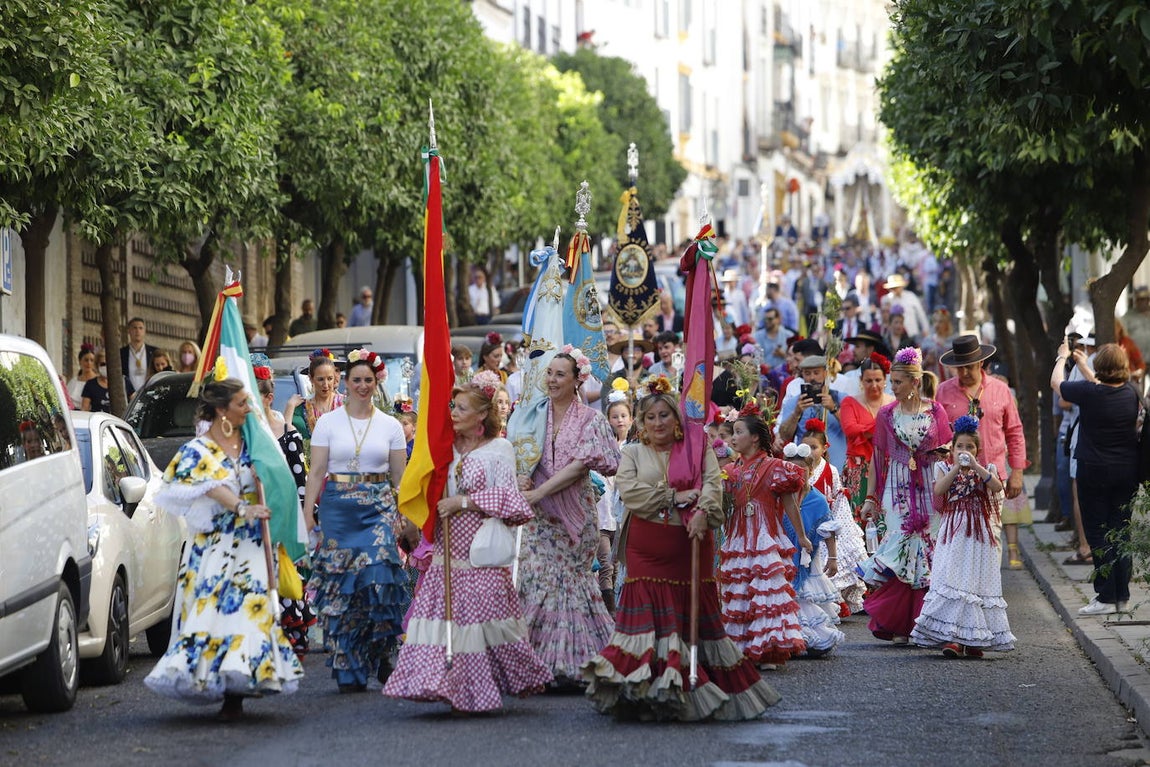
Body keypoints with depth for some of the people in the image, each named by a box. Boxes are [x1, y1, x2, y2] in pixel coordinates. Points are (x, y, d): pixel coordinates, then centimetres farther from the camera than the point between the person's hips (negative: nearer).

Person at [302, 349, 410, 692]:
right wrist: (308, 514, -6)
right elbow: (316, 472, 2)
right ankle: (348, 670, 6)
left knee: (379, 572, -18)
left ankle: (380, 652, 2)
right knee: (341, 584, -2)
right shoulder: (328, 422, 5)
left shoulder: (390, 426, 8)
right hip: (338, 508, 0)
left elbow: (401, 476, 9)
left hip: (379, 508, 0)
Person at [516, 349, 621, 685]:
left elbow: (579, 466, -12)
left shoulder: (590, 421, -1)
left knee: (569, 581, -1)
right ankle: (537, 658, -1)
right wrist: (521, 479, -16)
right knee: (535, 579, -5)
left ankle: (571, 662, 6)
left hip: (574, 514, -3)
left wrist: (538, 492, -17)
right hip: (539, 517, 3)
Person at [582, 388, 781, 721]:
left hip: (691, 541, 1)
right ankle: (648, 687, -8)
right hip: (647, 547, 0)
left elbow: (712, 484, -4)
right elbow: (628, 491, -5)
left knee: (695, 607, 1)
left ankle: (694, 688, 8)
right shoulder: (633, 453, 11)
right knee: (648, 610, -8)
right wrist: (674, 497, -11)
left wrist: (702, 510, -25)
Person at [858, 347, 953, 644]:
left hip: (929, 491, -1)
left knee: (927, 554, -4)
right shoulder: (886, 414, 6)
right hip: (897, 491, 1)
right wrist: (870, 497, 7)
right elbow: (877, 458, 10)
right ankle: (900, 627, -2)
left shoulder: (936, 411, 2)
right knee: (901, 553, -7)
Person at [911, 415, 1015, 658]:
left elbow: (997, 486, -12)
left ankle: (973, 639, 10)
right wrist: (957, 467, -16)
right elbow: (939, 490, -10)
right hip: (953, 534, -1)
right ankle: (952, 637, -13)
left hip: (979, 534, 1)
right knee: (951, 581, -11)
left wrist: (975, 466, -17)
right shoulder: (944, 468, 9)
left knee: (978, 581, 1)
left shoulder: (986, 469, 9)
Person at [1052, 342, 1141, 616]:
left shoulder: (1089, 393, -18)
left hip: (1094, 472, -5)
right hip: (1128, 471, 5)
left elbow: (1056, 383, 1)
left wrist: (1062, 357, 20)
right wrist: (1082, 365, 34)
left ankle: (1106, 598, -2)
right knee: (1121, 532, 10)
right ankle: (1122, 597, 13)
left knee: (1098, 534, 0)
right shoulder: (1130, 394, -4)